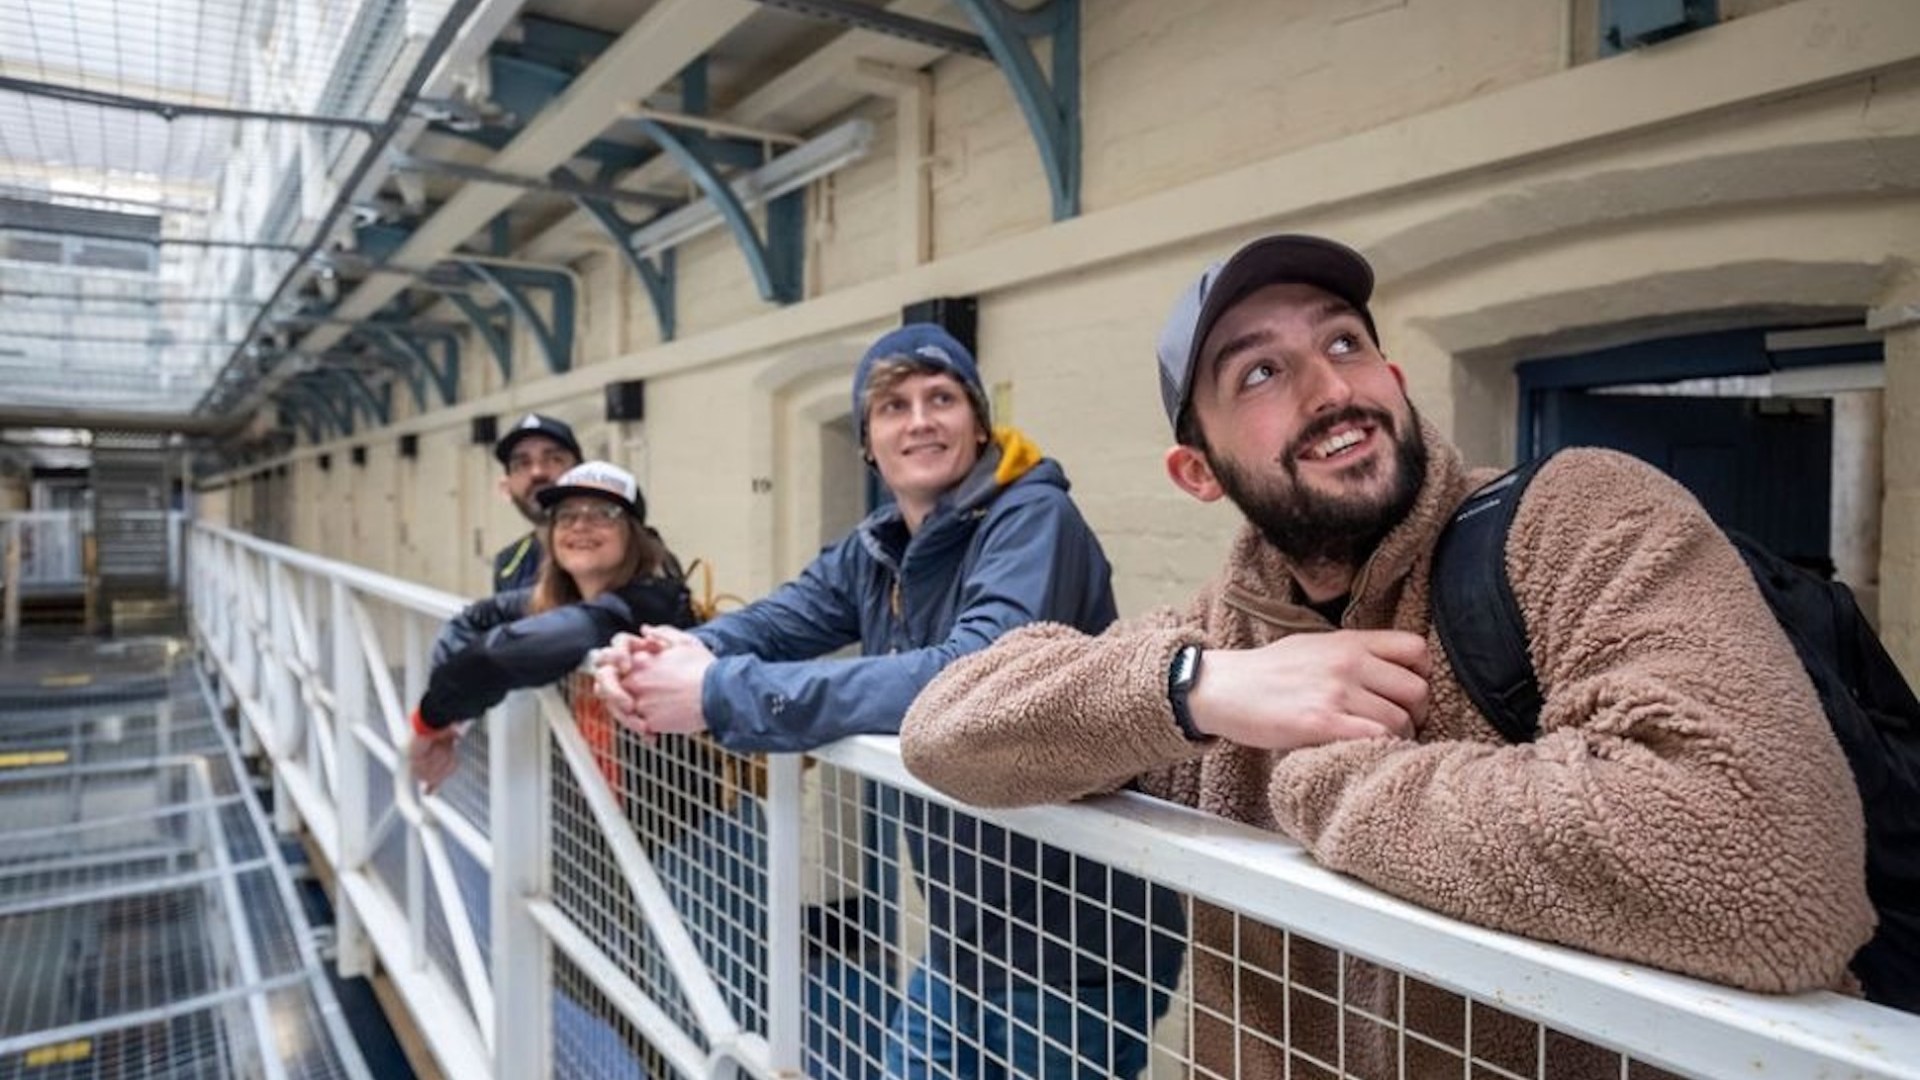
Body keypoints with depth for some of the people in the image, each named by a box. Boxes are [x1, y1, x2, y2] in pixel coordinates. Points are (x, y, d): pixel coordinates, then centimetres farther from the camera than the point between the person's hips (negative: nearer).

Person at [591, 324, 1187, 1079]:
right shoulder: (875, 550, 4)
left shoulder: (1033, 518, -20)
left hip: (1079, 944, -7)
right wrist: (680, 651, -22)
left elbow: (974, 675, -36)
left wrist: (722, 695, -33)